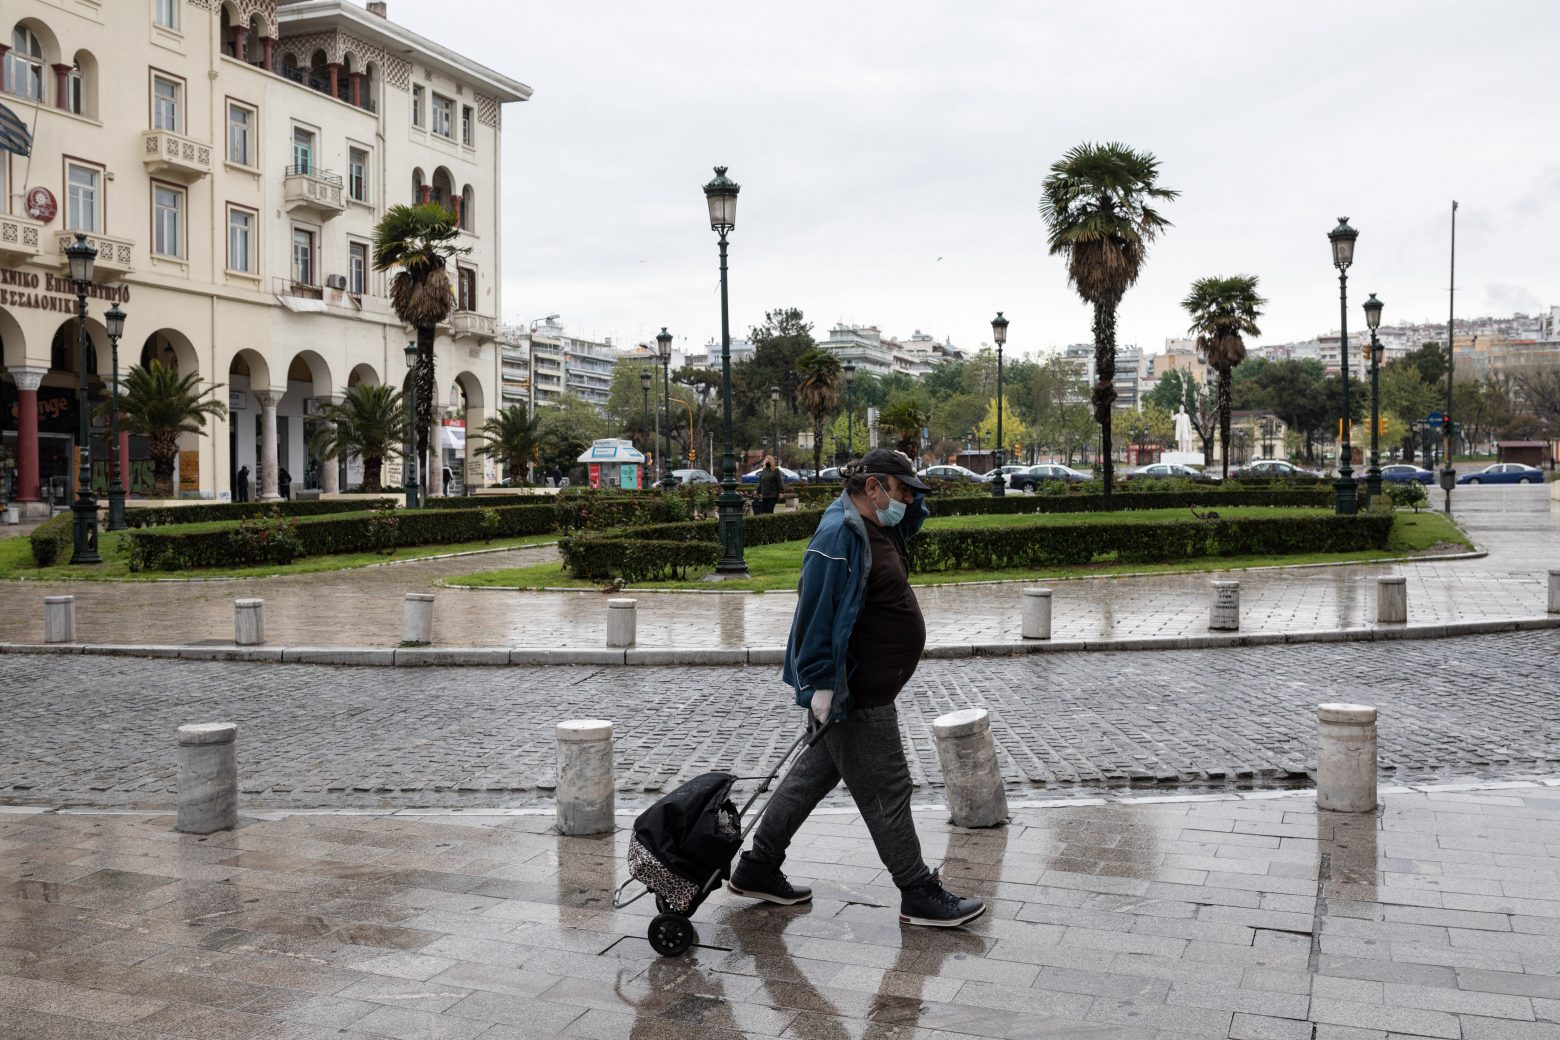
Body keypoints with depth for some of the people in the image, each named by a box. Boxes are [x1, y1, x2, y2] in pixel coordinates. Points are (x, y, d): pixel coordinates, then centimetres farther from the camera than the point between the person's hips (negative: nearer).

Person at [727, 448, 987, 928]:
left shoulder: (879, 527, 11)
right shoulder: (839, 536, -20)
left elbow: (915, 516, 31)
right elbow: (816, 612, -24)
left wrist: (907, 487, 10)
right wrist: (821, 684, -25)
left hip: (866, 689, 11)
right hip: (855, 697, -11)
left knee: (815, 773, 16)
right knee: (885, 791, 0)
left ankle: (757, 869, 26)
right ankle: (920, 895, 12)